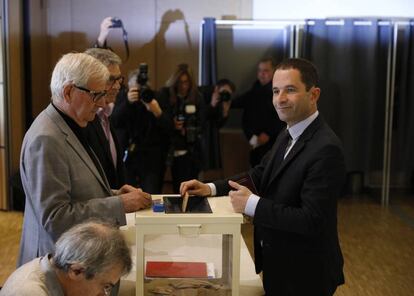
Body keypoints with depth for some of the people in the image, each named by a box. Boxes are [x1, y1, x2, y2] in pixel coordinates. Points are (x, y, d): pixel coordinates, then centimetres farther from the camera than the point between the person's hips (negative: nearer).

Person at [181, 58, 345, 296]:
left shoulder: (326, 149, -26)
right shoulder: (287, 136, 4)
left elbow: (311, 220, -29)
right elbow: (260, 175, 13)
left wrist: (252, 204, -25)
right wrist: (211, 188, 0)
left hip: (304, 273, -8)